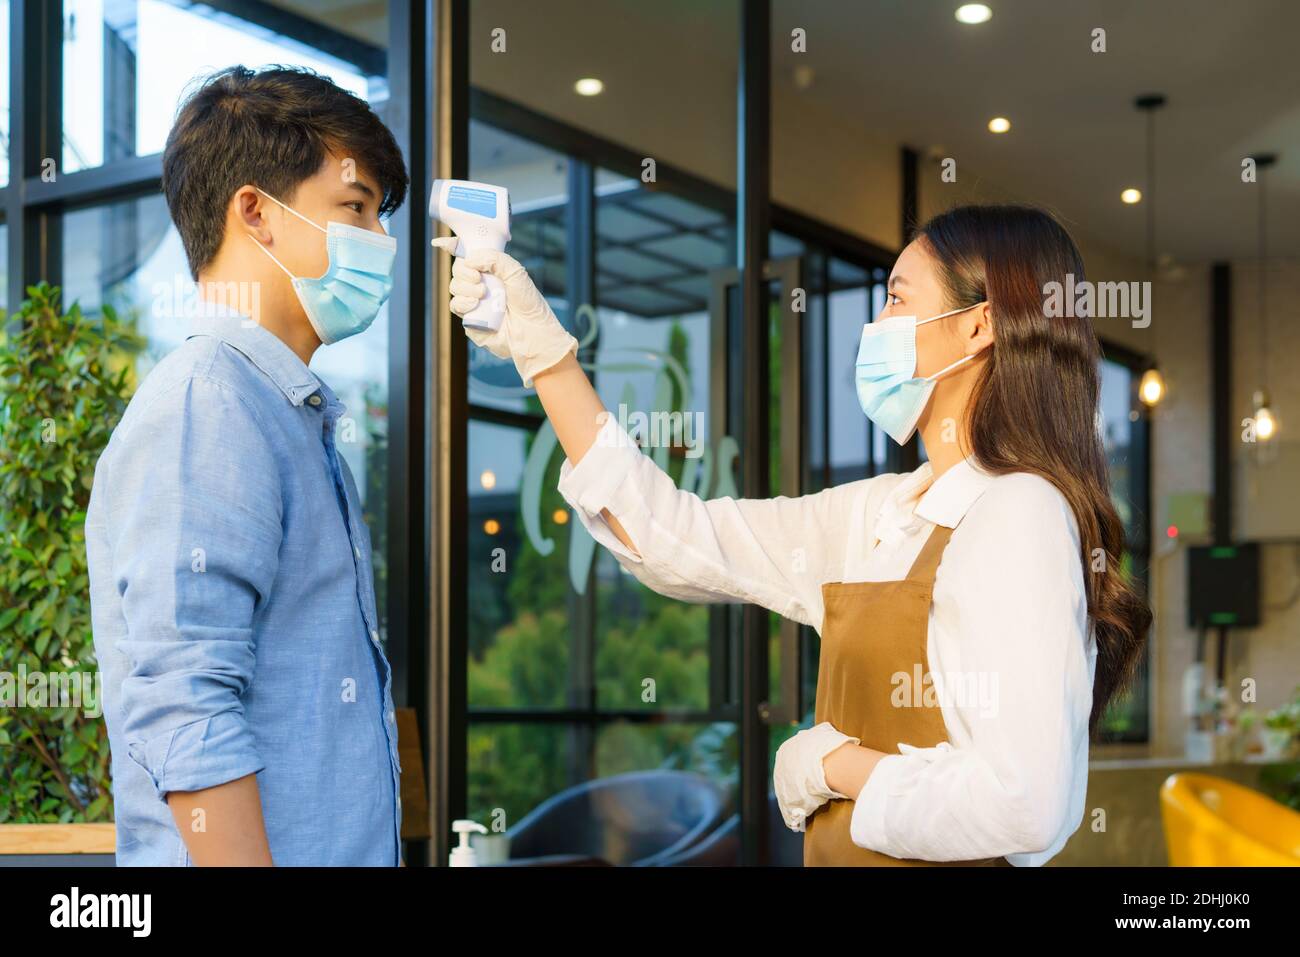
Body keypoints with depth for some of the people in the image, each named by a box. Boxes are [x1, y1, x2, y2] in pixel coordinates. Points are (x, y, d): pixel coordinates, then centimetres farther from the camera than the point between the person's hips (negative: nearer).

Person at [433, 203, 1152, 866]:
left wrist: (836, 765, -12)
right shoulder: (884, 512, 8)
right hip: (845, 855, 7)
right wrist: (541, 349, 9)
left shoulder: (1017, 517, -17)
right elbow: (670, 537, 10)